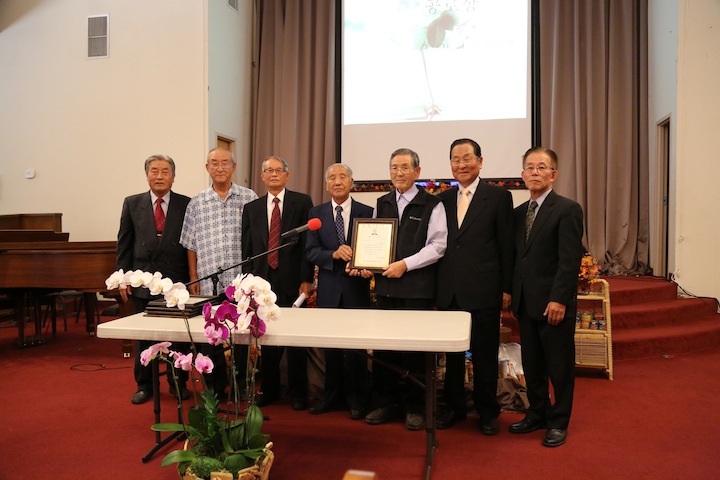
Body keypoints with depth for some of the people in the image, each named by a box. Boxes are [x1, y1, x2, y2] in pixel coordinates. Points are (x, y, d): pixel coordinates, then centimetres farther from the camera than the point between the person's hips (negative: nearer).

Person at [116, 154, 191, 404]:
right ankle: (144, 385, 25)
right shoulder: (132, 203, 5)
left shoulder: (186, 204, 0)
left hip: (176, 281, -1)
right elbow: (124, 243, 7)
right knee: (143, 336, 10)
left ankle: (178, 383, 24)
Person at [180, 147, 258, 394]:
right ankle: (216, 386, 24)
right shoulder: (196, 204, 9)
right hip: (208, 283, 2)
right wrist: (193, 278, 5)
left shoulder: (250, 198, 4)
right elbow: (191, 245, 11)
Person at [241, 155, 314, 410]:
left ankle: (298, 393, 18)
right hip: (263, 281, 3)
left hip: (293, 281, -3)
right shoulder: (251, 208, 12)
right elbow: (247, 248, 11)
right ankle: (269, 389, 25)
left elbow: (308, 243, -3)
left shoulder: (302, 202, 2)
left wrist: (306, 279, -9)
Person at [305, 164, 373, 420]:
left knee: (356, 346, 3)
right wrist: (334, 254, -18)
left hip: (357, 288, -2)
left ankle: (357, 399, 18)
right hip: (328, 290, 2)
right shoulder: (317, 213, 7)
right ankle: (333, 395, 26)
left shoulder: (367, 212, 2)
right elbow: (311, 251, 0)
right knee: (330, 345, 11)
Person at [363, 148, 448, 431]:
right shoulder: (382, 204, 15)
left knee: (414, 348, 1)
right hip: (385, 286, 5)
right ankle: (385, 403, 21)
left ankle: (414, 407, 16)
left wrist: (405, 264, -14)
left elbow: (438, 245, -7)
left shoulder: (431, 205, 0)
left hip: (417, 289, -4)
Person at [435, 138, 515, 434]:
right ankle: (454, 407, 29)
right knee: (451, 354, 13)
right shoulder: (443, 199, 11)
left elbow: (506, 246, -2)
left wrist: (506, 288, -5)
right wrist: (436, 285, 7)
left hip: (483, 291, -4)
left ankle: (487, 412, 24)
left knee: (485, 355, 7)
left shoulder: (498, 197, -1)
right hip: (449, 291, 4)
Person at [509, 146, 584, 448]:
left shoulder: (567, 210, -8)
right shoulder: (518, 213, 12)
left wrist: (559, 299, -19)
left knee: (559, 366, 7)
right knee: (532, 365, 14)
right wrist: (514, 295, 9)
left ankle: (558, 422, 22)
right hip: (526, 304, 6)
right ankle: (537, 414, 30)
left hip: (554, 304, -6)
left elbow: (570, 260, -14)